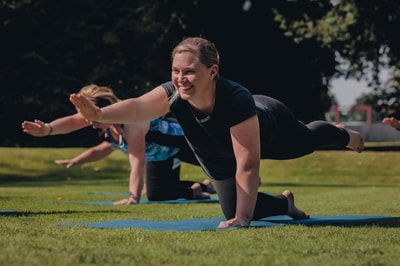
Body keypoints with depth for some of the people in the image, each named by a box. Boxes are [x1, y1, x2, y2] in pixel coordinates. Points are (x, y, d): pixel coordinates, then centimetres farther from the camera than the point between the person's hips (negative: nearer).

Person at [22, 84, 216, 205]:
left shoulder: (132, 122, -43)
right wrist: (47, 129, -54)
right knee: (156, 194, 17)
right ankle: (199, 189, 35)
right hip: (159, 155, 8)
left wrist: (133, 198, -53)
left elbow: (137, 163, -47)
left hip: (182, 141, -8)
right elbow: (72, 121, -35)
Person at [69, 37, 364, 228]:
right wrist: (99, 114, -78)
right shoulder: (175, 93, -39)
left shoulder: (236, 99, -50)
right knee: (233, 212, 10)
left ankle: (348, 136, 66)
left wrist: (243, 219, -49)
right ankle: (285, 202, 41)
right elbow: (138, 107, -59)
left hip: (271, 128, -3)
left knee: (308, 140, 29)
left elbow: (248, 165, -48)